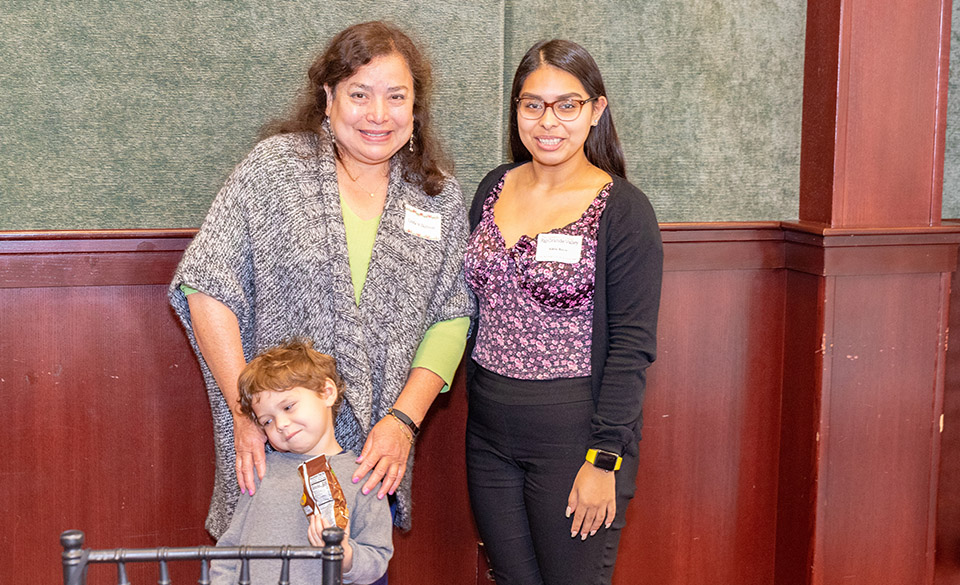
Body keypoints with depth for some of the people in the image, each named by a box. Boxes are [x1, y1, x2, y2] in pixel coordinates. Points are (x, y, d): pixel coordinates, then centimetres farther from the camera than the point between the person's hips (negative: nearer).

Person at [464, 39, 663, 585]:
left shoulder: (623, 210, -10)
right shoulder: (494, 189, 7)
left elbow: (632, 345, -12)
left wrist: (604, 460, -15)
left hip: (576, 432, -5)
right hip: (489, 433, 5)